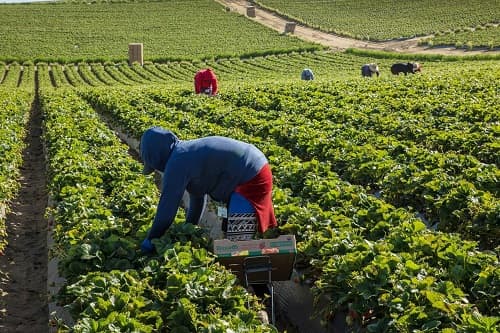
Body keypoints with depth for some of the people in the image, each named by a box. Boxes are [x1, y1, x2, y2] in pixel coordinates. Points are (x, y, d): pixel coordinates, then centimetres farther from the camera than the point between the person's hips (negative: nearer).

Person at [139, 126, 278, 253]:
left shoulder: (177, 163, -17)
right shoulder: (187, 151, 14)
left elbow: (168, 204, -13)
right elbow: (198, 194, 23)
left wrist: (151, 239, -3)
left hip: (251, 178, -10)